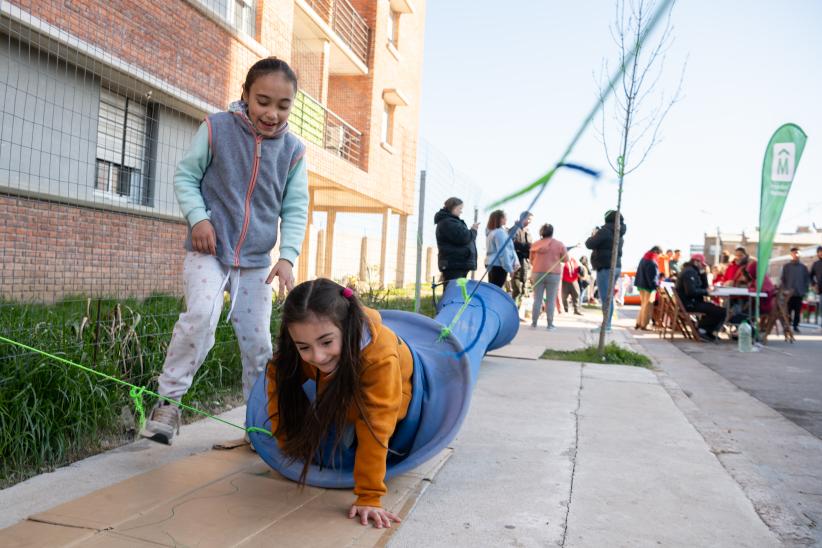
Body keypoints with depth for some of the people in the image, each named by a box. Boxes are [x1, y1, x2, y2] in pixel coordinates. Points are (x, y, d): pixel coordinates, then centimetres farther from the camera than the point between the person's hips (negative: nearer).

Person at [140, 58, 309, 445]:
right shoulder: (217, 128, -7)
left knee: (257, 343, 6)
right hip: (207, 250, -2)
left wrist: (287, 256, -9)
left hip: (256, 261, 3)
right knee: (201, 316, -25)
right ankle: (168, 400, -8)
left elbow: (295, 209, 3)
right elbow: (186, 176, 3)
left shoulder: (293, 150, -2)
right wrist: (198, 217, -14)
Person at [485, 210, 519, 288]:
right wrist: (509, 268, -16)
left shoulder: (492, 232, 18)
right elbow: (503, 251, -18)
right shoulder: (499, 232, -14)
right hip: (498, 265, -10)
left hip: (492, 264, 10)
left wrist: (515, 261, 8)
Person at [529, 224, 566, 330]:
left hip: (537, 273, 2)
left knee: (537, 299, 7)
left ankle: (534, 322, 8)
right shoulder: (559, 244, -2)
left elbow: (531, 260, 11)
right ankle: (550, 324, 2)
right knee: (551, 300, 1)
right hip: (554, 274, -2)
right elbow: (565, 259, 3)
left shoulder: (535, 244, 4)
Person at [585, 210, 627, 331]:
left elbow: (590, 244, -12)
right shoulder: (619, 233, 15)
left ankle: (605, 324, -10)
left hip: (605, 267, -9)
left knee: (605, 298, -9)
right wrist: (598, 234, 17)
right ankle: (607, 324, 17)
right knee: (609, 298, 13)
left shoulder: (605, 230, -12)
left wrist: (593, 236, 7)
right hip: (616, 267, 9)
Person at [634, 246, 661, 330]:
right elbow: (653, 276, -21)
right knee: (647, 306, -1)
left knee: (643, 304, 16)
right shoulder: (652, 263, -17)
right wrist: (656, 285, -17)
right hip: (649, 286, -9)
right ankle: (643, 325, 3)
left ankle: (638, 323, 16)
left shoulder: (643, 259, 11)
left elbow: (639, 273, 16)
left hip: (641, 285, 9)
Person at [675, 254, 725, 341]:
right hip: (690, 304, -11)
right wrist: (706, 291, -15)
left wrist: (702, 273, 6)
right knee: (720, 312, -15)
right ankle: (703, 330, -2)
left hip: (692, 302, 11)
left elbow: (704, 286, 16)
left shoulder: (693, 271, 18)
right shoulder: (689, 272, -16)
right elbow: (691, 291, -26)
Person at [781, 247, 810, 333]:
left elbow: (807, 279, 9)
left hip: (799, 293, 1)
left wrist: (805, 290, 1)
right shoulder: (786, 266, 4)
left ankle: (795, 326, 12)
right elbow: (783, 279, 4)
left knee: (798, 311, 3)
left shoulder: (803, 267, 7)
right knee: (788, 310, 0)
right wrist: (784, 289, -5)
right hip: (789, 293, -1)